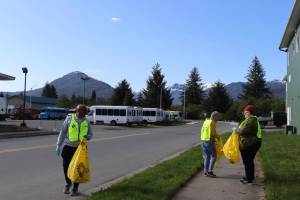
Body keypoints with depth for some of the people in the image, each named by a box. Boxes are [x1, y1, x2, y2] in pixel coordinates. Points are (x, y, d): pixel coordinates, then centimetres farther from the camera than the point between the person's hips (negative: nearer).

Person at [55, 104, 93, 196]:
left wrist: (86, 137, -12)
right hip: (68, 146, -1)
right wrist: (58, 145, -2)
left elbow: (90, 134, 12)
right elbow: (62, 132, 0)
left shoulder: (86, 122, 5)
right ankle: (68, 183, 33)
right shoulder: (69, 119, -2)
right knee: (66, 167, 3)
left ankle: (75, 188, 21)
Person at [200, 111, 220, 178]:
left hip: (203, 141, 8)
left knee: (206, 157, 13)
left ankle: (206, 171, 14)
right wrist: (218, 136, 4)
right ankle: (210, 171, 0)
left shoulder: (205, 121, 12)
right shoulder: (212, 122, -11)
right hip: (209, 141, -8)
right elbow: (214, 133, -16)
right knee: (213, 156, 4)